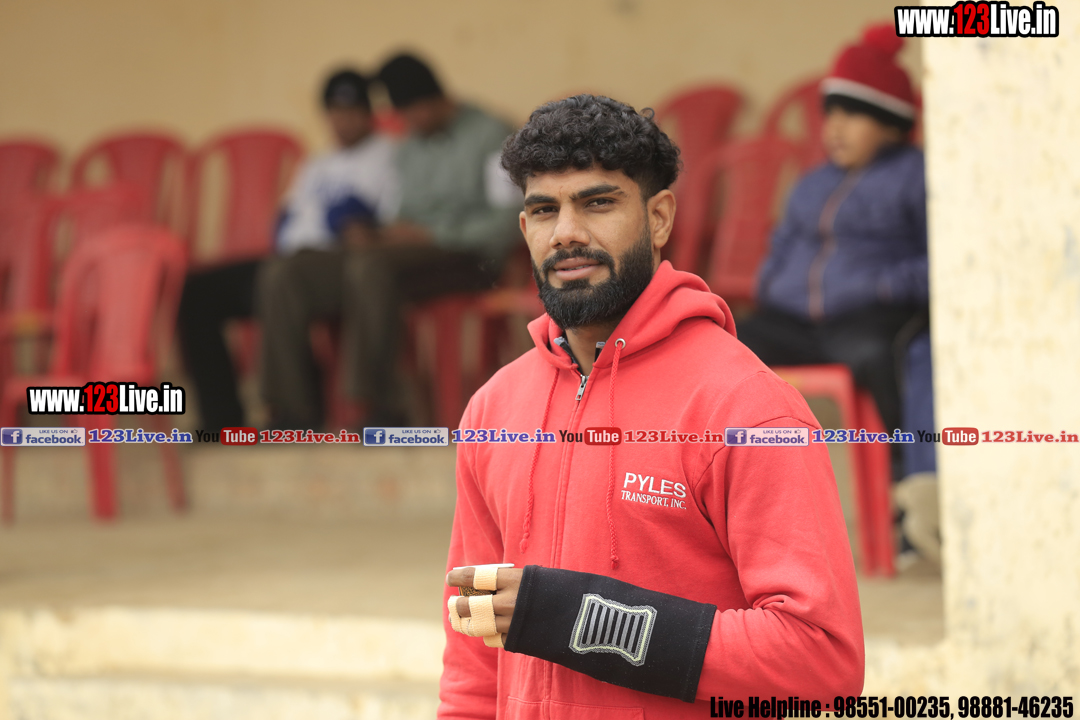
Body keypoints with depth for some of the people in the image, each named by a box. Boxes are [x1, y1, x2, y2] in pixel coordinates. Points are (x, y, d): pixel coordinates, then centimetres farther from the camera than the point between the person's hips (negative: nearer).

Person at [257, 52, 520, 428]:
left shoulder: (491, 136, 1)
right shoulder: (408, 149, 24)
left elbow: (508, 221, -9)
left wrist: (429, 235, -15)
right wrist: (376, 235, -2)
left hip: (465, 257, -7)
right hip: (408, 254, 8)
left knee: (369, 266, -40)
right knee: (282, 279, -11)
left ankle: (381, 407, -38)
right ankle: (296, 411, -18)